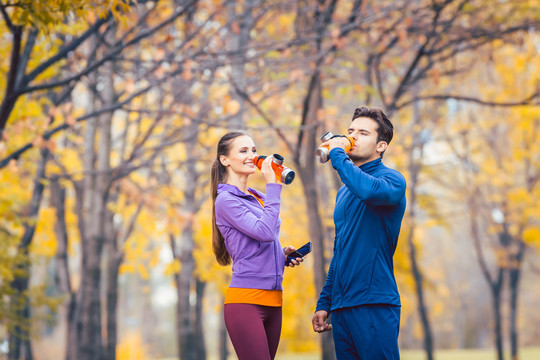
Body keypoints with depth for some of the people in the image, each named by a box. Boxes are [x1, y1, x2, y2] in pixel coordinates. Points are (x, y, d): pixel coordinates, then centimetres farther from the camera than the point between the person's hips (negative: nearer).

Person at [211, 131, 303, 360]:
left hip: (272, 301, 8)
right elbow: (265, 232, -18)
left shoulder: (259, 198, 17)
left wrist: (284, 255, 8)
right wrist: (273, 186, -13)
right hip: (245, 300, -8)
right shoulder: (226, 200, -6)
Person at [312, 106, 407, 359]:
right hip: (341, 308, 7)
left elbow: (369, 190, -29)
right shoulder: (344, 191, 20)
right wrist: (324, 303, 20)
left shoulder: (391, 179, -3)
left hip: (374, 304, -7)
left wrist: (337, 154, -15)